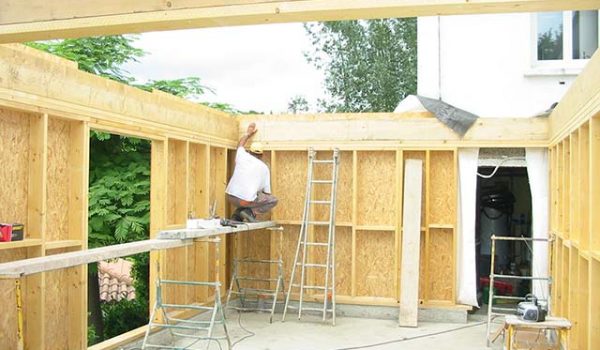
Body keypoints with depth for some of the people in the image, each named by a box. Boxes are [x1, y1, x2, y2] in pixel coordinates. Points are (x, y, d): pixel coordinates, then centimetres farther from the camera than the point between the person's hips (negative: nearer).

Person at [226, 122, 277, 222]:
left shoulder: (242, 156, 9)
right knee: (273, 200, 13)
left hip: (231, 197, 5)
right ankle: (250, 212, -4)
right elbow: (267, 192, 12)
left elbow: (240, 145, 36)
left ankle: (237, 215, 16)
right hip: (247, 200, -4)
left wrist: (248, 134, 50)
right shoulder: (264, 168, 6)